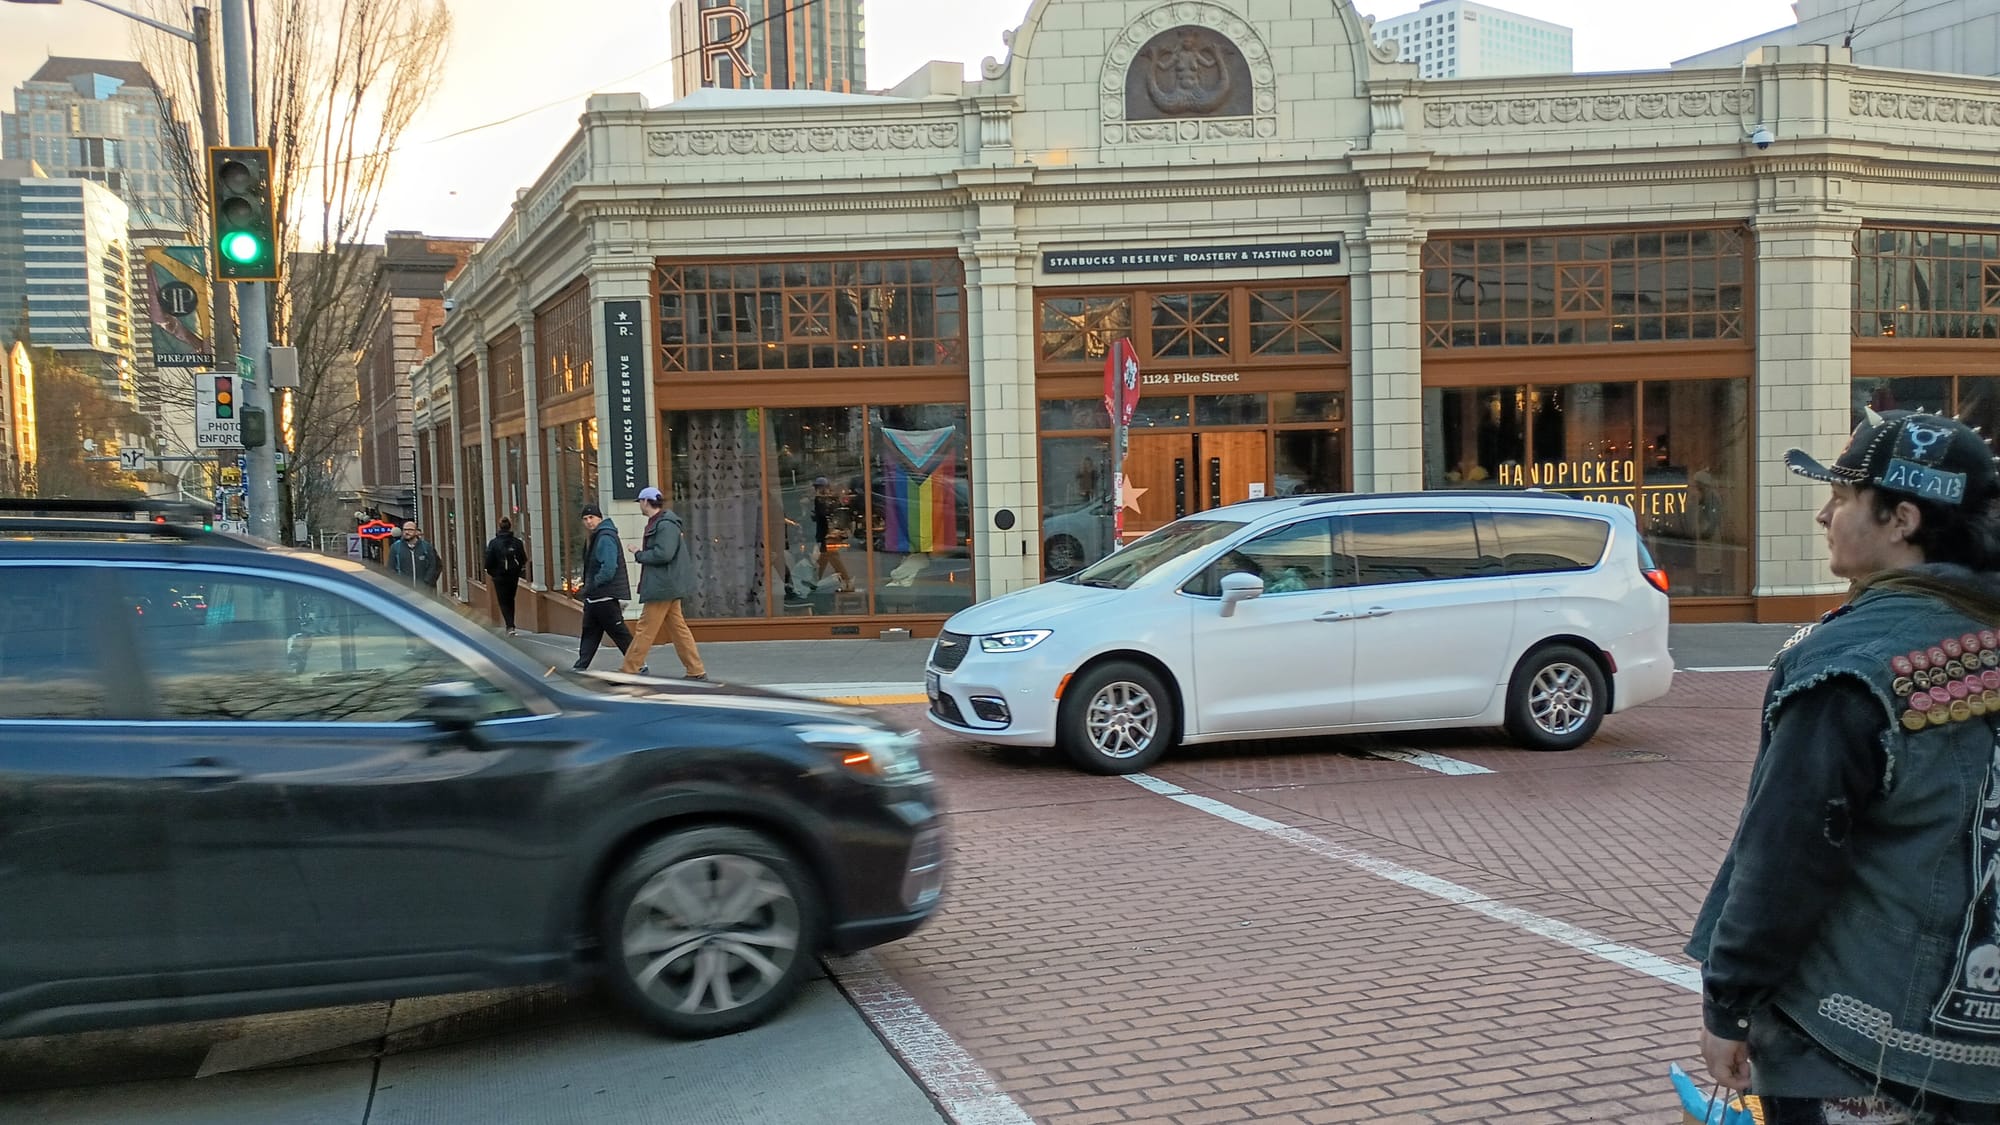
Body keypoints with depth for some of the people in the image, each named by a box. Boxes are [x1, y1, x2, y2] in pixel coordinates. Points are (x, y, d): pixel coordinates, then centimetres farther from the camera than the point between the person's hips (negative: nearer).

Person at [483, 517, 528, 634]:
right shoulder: (517, 542, -5)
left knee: (503, 602, 3)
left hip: (500, 577, -3)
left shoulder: (494, 543, -11)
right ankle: (510, 625, 23)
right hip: (514, 576, 3)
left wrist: (491, 572, 11)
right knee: (510, 600, 19)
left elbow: (489, 562, -7)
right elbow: (524, 560, -2)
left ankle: (510, 626, -14)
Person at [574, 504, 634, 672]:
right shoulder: (593, 538, 16)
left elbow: (608, 570, -24)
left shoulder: (605, 538, -16)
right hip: (594, 598, 10)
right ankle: (580, 666, 16)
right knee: (589, 632, 12)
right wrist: (585, 587, 12)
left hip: (606, 597, -10)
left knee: (619, 633, -5)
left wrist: (588, 588, -18)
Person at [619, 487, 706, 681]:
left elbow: (663, 554, -26)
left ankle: (628, 672, 1)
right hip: (665, 585, 10)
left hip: (663, 586, -10)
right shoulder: (656, 523, 15)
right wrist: (641, 553, 4)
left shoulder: (666, 525, -16)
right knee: (678, 628, 10)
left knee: (645, 630, -4)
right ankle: (697, 672, 12)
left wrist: (639, 554, -13)